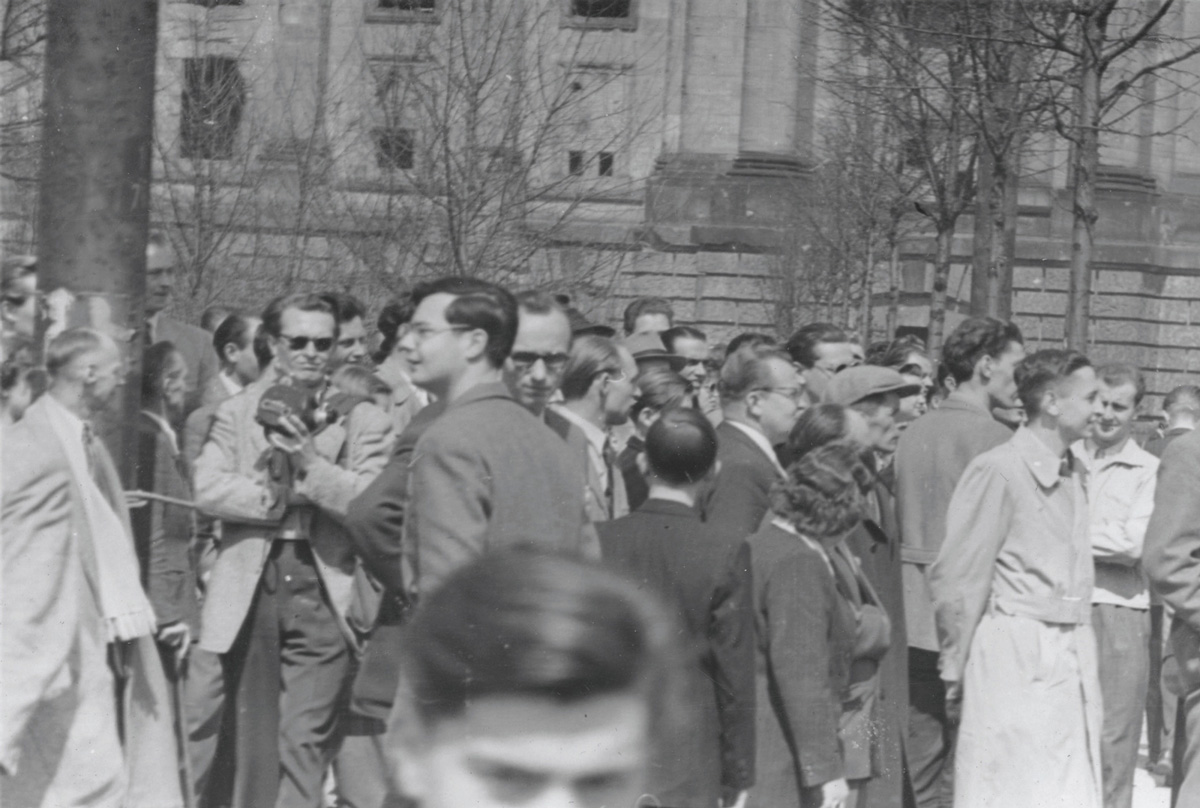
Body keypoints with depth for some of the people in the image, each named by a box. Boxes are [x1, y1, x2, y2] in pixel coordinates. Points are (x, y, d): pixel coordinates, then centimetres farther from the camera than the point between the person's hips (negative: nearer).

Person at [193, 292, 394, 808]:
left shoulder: (363, 420, 4)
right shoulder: (236, 412, 10)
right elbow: (208, 489, -4)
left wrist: (311, 464, -18)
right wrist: (282, 496, -11)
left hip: (322, 593, -2)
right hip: (250, 590, 2)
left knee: (304, 742, -10)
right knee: (250, 744, 10)